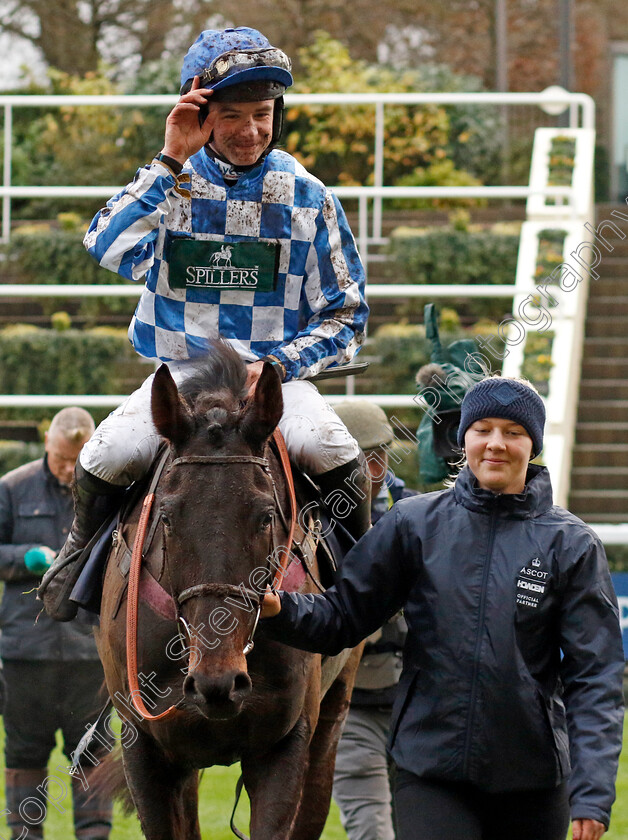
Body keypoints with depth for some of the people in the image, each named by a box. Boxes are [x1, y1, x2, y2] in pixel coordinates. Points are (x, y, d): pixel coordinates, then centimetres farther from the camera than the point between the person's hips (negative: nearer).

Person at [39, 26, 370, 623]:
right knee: (105, 459, -23)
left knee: (331, 452, -30)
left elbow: (345, 316, 4)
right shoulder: (171, 184, 1)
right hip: (182, 370, 1)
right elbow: (107, 248, -18)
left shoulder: (306, 197, 1)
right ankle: (81, 555, 11)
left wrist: (276, 364, -13)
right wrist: (172, 162, -21)